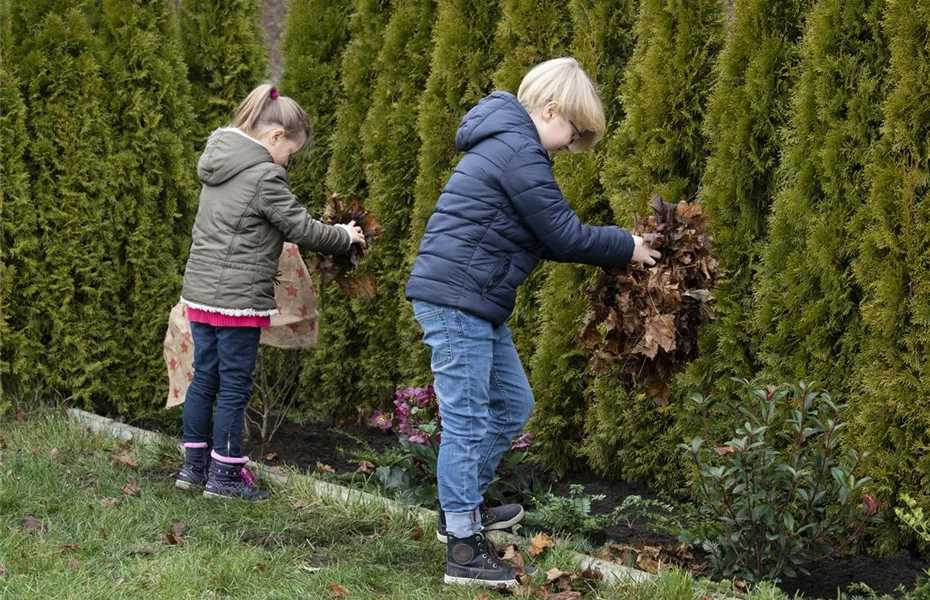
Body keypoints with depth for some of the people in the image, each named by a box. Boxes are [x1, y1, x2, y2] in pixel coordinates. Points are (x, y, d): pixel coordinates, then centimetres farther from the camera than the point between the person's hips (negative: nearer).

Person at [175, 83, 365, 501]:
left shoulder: (219, 166, 12)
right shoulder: (265, 176, -15)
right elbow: (301, 229, -9)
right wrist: (345, 237, 7)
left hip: (200, 294, 8)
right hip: (239, 300, -8)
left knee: (204, 379, 14)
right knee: (234, 387, 0)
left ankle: (194, 466, 21)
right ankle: (225, 475, 7)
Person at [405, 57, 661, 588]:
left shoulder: (509, 144, 18)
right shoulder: (520, 153, -15)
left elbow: (544, 239, 19)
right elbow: (563, 236, -14)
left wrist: (607, 249, 10)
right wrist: (626, 248, 0)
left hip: (479, 303, 11)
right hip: (457, 299, -11)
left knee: (512, 405, 19)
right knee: (468, 421, -6)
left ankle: (463, 506, 32)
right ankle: (464, 549, -1)